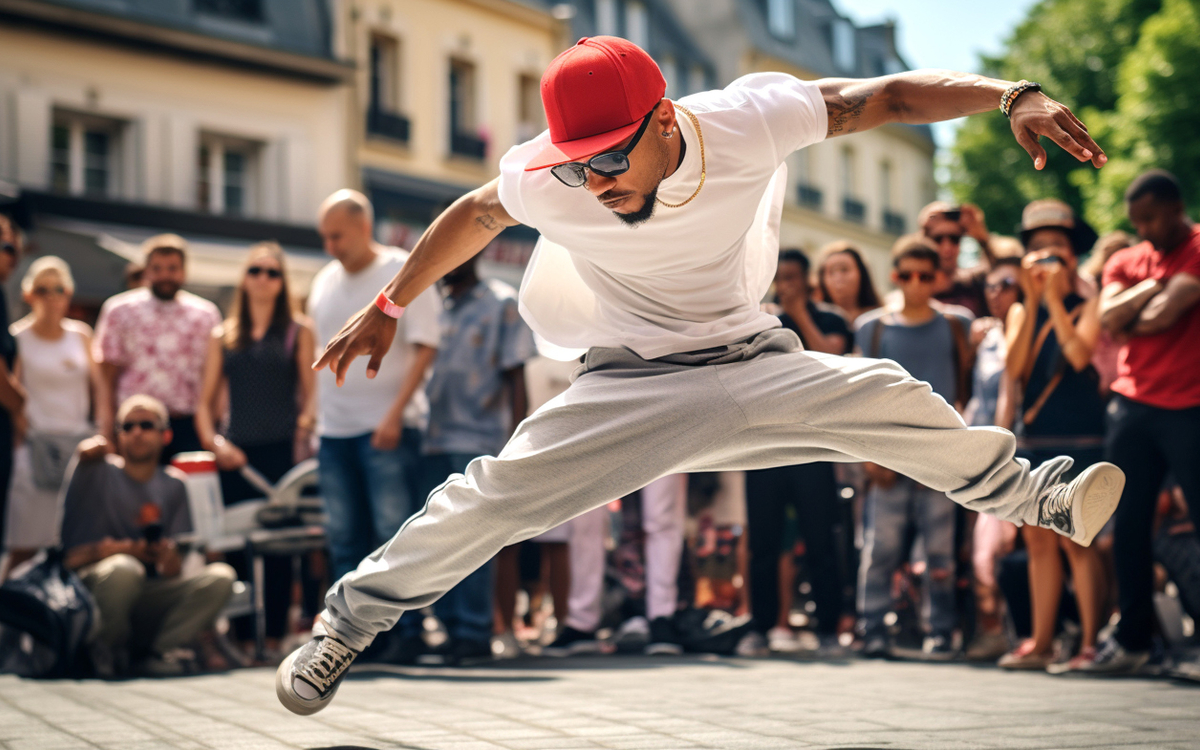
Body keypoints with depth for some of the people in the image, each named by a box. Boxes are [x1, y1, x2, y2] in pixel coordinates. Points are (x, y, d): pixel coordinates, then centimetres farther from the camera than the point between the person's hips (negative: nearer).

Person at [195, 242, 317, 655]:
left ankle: (274, 636, 0)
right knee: (235, 546, 0)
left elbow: (311, 392, 4)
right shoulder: (223, 336, 15)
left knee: (278, 547, -4)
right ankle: (240, 636, 6)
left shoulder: (297, 332, 9)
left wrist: (304, 426, -13)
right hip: (236, 453, 2)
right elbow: (205, 402, 13)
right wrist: (213, 440, -3)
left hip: (282, 450, -2)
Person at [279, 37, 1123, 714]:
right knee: (492, 496, -16)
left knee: (887, 399, -17)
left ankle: (1042, 502, 9)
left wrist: (1013, 95, -29)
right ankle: (345, 624, 4)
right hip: (627, 392, -1)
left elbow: (888, 96, -17)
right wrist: (388, 308, 10)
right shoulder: (544, 183, -22)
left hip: (757, 367, 1)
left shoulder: (747, 121, -24)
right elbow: (475, 215, 0)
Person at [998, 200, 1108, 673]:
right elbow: (1014, 367, -3)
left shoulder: (1086, 306, 2)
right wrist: (1032, 300, -7)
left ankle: (1090, 644, -7)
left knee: (1075, 540, -9)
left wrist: (1055, 298, -12)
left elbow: (1080, 355, -16)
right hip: (1033, 436, 5)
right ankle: (1041, 643, 9)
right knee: (1038, 541, 5)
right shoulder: (1021, 311, 14)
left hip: (1077, 437, -5)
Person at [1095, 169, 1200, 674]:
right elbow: (1108, 320, 0)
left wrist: (1129, 323, 3)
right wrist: (1152, 286, -6)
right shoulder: (1126, 262, 17)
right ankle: (1132, 639, 11)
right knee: (1128, 523, 4)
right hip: (1133, 404, 5)